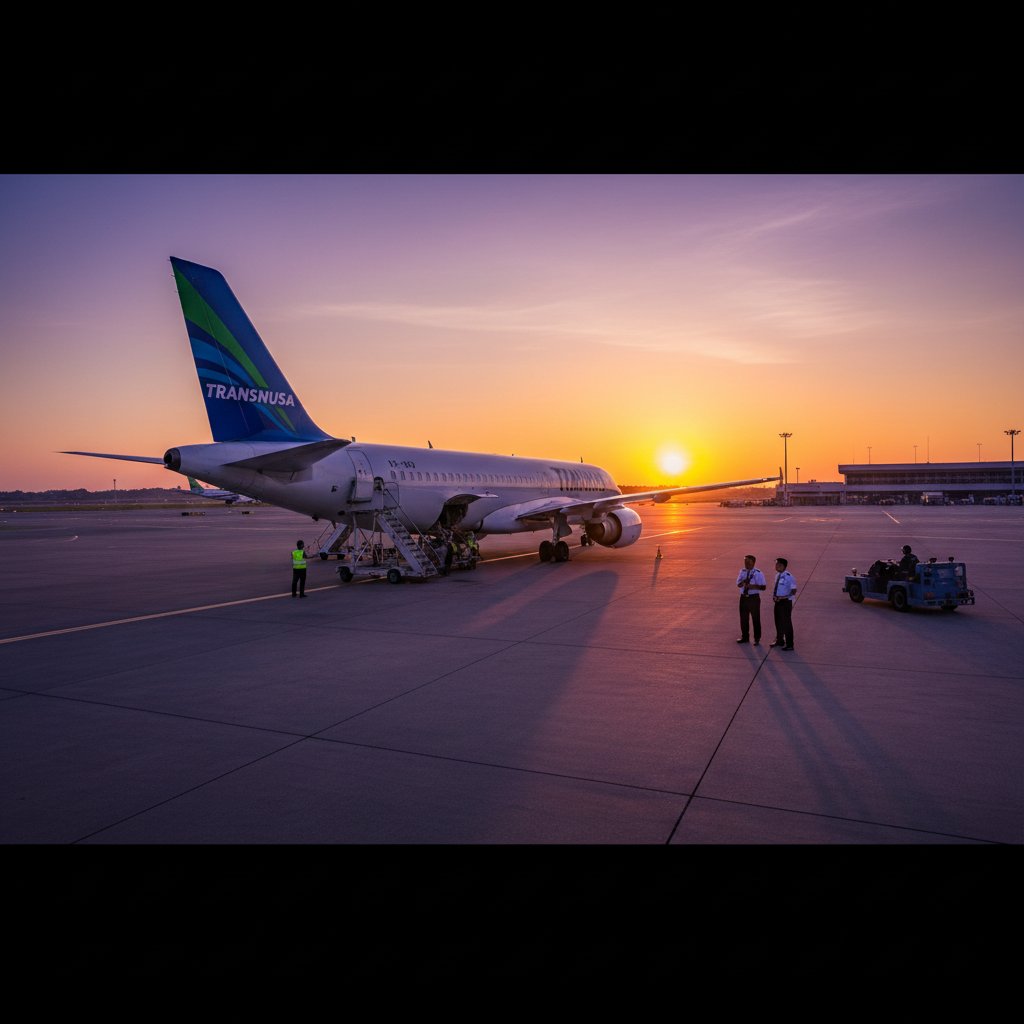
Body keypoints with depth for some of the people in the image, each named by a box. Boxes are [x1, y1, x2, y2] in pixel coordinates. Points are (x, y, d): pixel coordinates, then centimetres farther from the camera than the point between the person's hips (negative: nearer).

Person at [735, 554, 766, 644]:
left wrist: (753, 586, -24)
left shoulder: (758, 573, -10)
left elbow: (764, 587, -10)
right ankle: (745, 637, 28)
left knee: (756, 619, 6)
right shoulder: (742, 571, 5)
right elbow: (738, 584, 3)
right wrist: (743, 582, -18)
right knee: (743, 618, 13)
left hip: (754, 598, -5)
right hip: (743, 597, 5)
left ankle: (757, 638, 20)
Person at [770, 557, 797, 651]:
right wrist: (774, 596, 1)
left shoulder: (788, 576, -19)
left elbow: (794, 591, -16)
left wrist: (784, 597, -20)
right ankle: (779, 640, 38)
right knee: (778, 622, 20)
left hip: (785, 602, -8)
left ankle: (789, 644, 14)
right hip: (778, 601, 8)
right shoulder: (777, 575, 6)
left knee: (786, 623, 2)